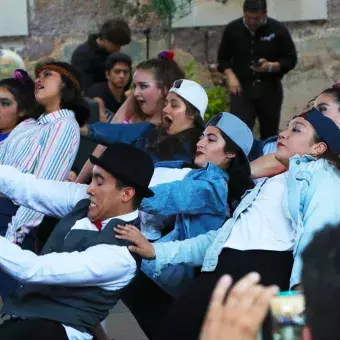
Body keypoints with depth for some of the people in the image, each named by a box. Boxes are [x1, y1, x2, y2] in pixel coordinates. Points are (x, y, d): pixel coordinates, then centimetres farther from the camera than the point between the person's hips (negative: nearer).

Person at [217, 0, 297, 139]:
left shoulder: (278, 30, -5)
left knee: (269, 134, 9)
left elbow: (291, 59, -1)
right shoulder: (232, 29, 0)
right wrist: (231, 77, -7)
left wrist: (271, 66, -20)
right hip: (242, 88, 0)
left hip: (269, 88, 0)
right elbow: (223, 58, 11)